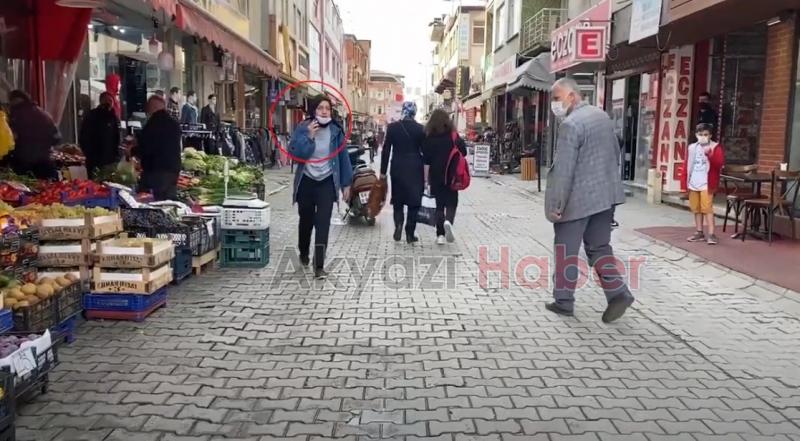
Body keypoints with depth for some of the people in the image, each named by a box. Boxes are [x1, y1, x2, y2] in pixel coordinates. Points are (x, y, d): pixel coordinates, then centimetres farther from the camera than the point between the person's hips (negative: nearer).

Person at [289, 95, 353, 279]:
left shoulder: (336, 130, -3)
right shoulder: (303, 128, -7)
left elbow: (343, 157, 2)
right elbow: (294, 153, -15)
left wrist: (346, 183, 2)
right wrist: (309, 137, -24)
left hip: (327, 182, -1)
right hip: (306, 181, 1)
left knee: (322, 223, -9)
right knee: (306, 220, 17)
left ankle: (319, 265, -6)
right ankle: (303, 253, 42)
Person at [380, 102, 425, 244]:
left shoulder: (392, 127, -3)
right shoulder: (420, 128, -4)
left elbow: (386, 150, -2)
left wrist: (383, 171, 5)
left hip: (398, 168, 1)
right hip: (415, 169, -1)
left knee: (398, 200, 15)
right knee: (413, 201, 7)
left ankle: (398, 225, -7)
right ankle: (410, 234, 6)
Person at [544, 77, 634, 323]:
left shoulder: (570, 124, -17)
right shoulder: (603, 116, 11)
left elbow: (564, 169, -21)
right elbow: (616, 154, 18)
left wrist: (555, 204, -17)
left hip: (578, 198, -8)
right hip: (604, 195, 8)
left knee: (566, 250, 5)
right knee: (599, 247, 15)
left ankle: (564, 302, 13)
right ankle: (618, 293, 5)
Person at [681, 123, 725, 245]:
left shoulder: (715, 147, -2)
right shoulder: (692, 148, 10)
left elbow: (720, 163, -14)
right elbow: (687, 165, 10)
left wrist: (710, 155, -29)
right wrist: (685, 182, 7)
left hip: (706, 184, -5)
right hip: (693, 184, 5)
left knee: (707, 208, -11)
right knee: (696, 209, 11)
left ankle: (711, 234, -9)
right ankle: (699, 232, 20)